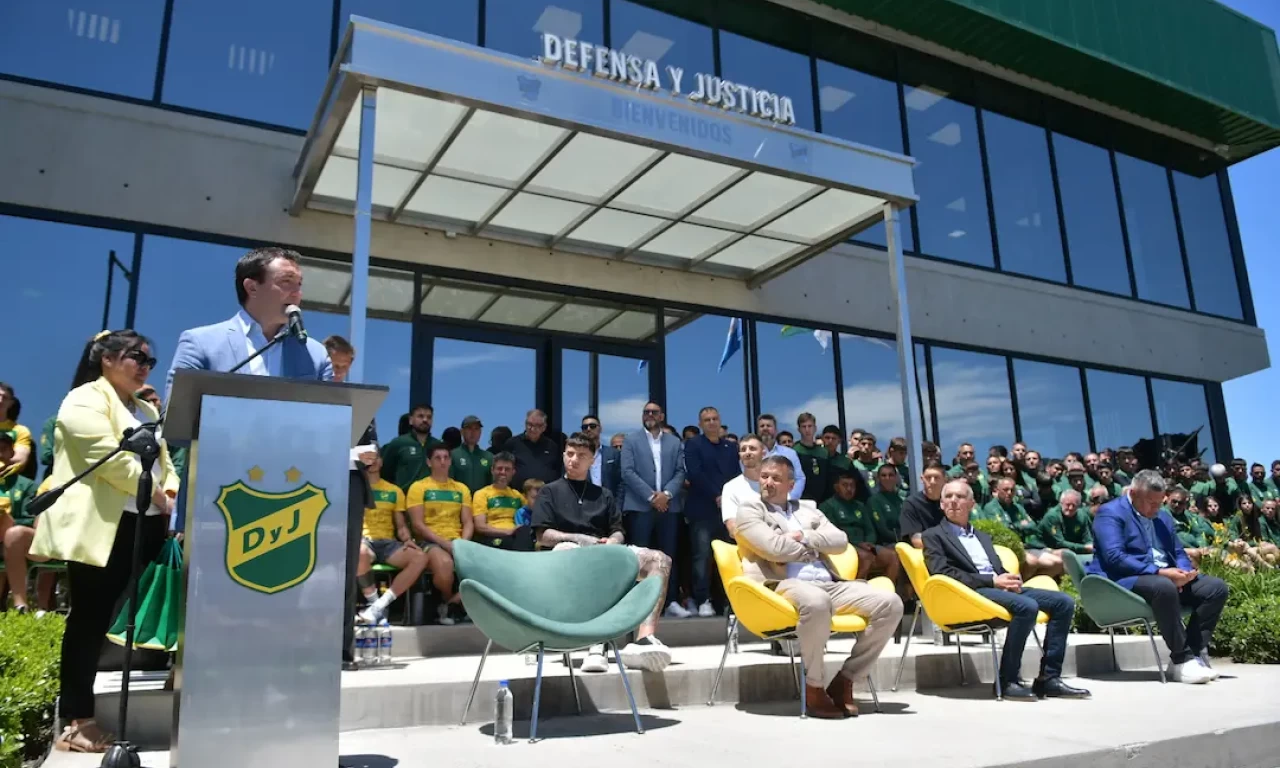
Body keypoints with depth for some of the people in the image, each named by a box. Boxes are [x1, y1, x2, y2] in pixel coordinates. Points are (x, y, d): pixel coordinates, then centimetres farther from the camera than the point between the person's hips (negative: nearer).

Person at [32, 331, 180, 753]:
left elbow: (163, 460, 18)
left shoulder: (147, 410, 22)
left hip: (143, 526, 8)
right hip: (101, 527, -8)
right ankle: (76, 721, 4)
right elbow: (109, 458, -17)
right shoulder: (85, 400, -5)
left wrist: (173, 494, -2)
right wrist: (156, 494, -13)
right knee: (89, 621, -3)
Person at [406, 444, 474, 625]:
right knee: (444, 563, -39)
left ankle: (452, 604, -7)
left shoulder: (461, 489, 17)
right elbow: (417, 525, -4)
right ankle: (447, 602, -5)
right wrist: (444, 542, -15)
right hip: (429, 541, -4)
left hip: (457, 542, 4)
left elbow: (468, 523, 12)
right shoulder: (418, 487, 4)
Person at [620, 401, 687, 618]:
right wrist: (651, 496, -11)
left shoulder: (675, 442, 15)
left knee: (669, 555, 4)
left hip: (669, 506, 2)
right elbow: (628, 472, -4)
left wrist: (666, 494, -11)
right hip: (640, 506, -2)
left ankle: (672, 601, 7)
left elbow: (680, 472, 6)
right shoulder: (631, 440, 6)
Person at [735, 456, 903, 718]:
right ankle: (814, 688, -17)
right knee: (816, 602, -41)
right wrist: (814, 550, 5)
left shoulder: (807, 508, 25)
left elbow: (840, 541, 11)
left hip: (830, 584, 6)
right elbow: (775, 548, -9)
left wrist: (804, 537, -2)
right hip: (786, 585, -6)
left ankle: (843, 681, -4)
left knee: (890, 604, -13)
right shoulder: (749, 510, 8)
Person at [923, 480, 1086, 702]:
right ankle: (1007, 681, -22)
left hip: (1000, 588, 7)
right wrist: (992, 580, -13)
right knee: (1027, 606, -32)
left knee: (1063, 602, -10)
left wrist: (1010, 580, -3)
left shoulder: (982, 536, 29)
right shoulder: (934, 535, 7)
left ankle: (1049, 678, -9)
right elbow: (943, 573, -7)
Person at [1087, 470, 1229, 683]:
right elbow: (1114, 557, -20)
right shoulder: (1110, 513, -7)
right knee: (1164, 587, -38)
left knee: (1216, 587, -9)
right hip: (1124, 581, -8)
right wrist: (1159, 572, -25)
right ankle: (1182, 660, -26)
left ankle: (1196, 653, -10)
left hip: (1166, 578, 8)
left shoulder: (1163, 517, 20)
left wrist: (1184, 571, -6)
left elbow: (1178, 553, 19)